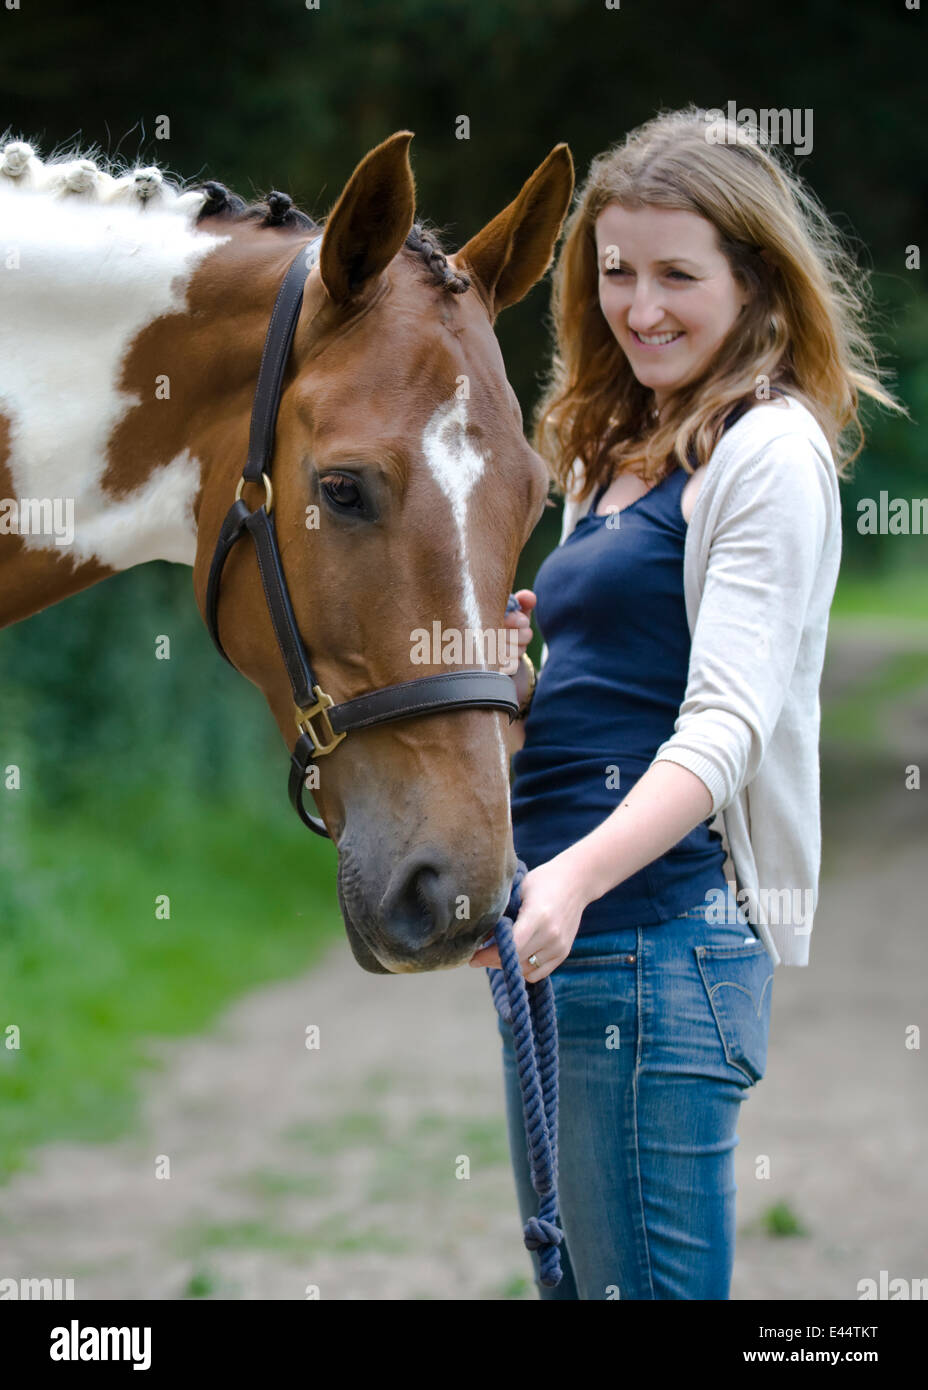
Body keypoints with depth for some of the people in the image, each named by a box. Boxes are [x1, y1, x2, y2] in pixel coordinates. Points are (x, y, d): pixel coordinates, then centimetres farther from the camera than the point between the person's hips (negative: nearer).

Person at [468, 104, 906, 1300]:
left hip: (663, 939, -9)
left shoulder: (770, 453, -8)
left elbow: (728, 721, -19)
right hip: (563, 936, 9)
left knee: (647, 1282, -6)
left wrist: (574, 880, -33)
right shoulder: (613, 456, 20)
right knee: (564, 1270, 16)